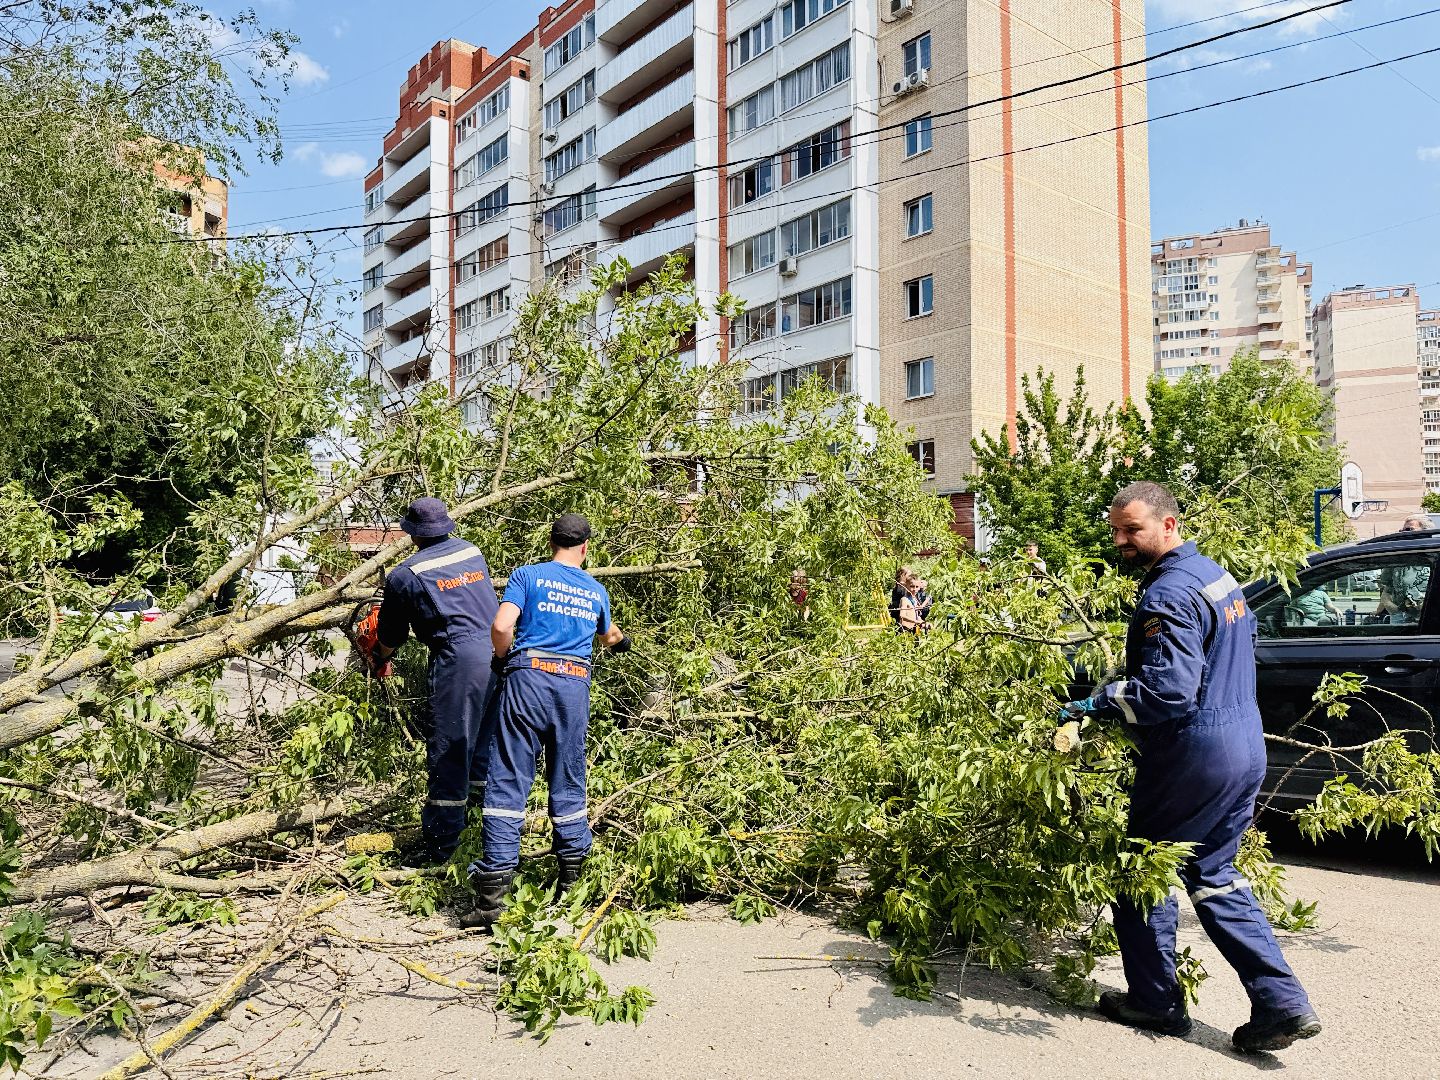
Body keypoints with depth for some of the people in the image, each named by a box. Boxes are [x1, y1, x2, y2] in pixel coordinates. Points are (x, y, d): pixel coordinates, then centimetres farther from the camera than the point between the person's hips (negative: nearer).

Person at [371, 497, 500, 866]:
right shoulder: (472, 551, 13)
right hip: (498, 652, 6)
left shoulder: (404, 575, 0)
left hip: (459, 660, -6)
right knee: (485, 737, 21)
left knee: (449, 749, 0)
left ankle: (440, 839, 6)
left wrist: (379, 659, 34)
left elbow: (391, 635, 13)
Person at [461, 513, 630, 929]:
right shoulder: (596, 591, 18)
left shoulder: (527, 575, 5)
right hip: (575, 685, 3)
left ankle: (492, 893, -7)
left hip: (529, 678, -3)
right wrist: (621, 641, 62)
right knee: (569, 783, 15)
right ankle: (572, 876, 24)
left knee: (508, 782, -3)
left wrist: (503, 659, 10)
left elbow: (501, 627, -10)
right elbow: (608, 634, 39)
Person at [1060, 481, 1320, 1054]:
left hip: (1193, 759, -10)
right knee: (1213, 875, 19)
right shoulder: (1217, 576, 11)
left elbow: (1168, 692, -27)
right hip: (1245, 750, 10)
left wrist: (1099, 702, -17)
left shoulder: (1167, 595, -20)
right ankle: (1282, 1002, 16)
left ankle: (1155, 1001, 19)